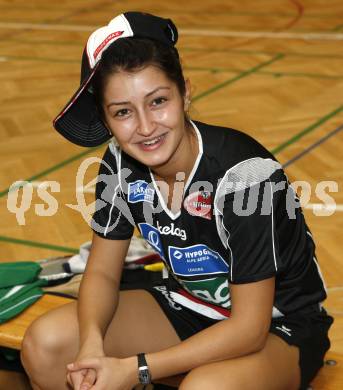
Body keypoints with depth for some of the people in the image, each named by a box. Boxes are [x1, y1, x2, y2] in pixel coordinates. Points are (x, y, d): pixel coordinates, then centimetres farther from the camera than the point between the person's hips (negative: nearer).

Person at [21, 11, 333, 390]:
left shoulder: (245, 175, -31)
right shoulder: (121, 163, -12)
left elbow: (249, 328, -26)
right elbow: (102, 273, -3)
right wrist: (92, 343, -24)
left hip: (278, 326, -5)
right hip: (187, 305, 6)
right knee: (44, 343, -11)